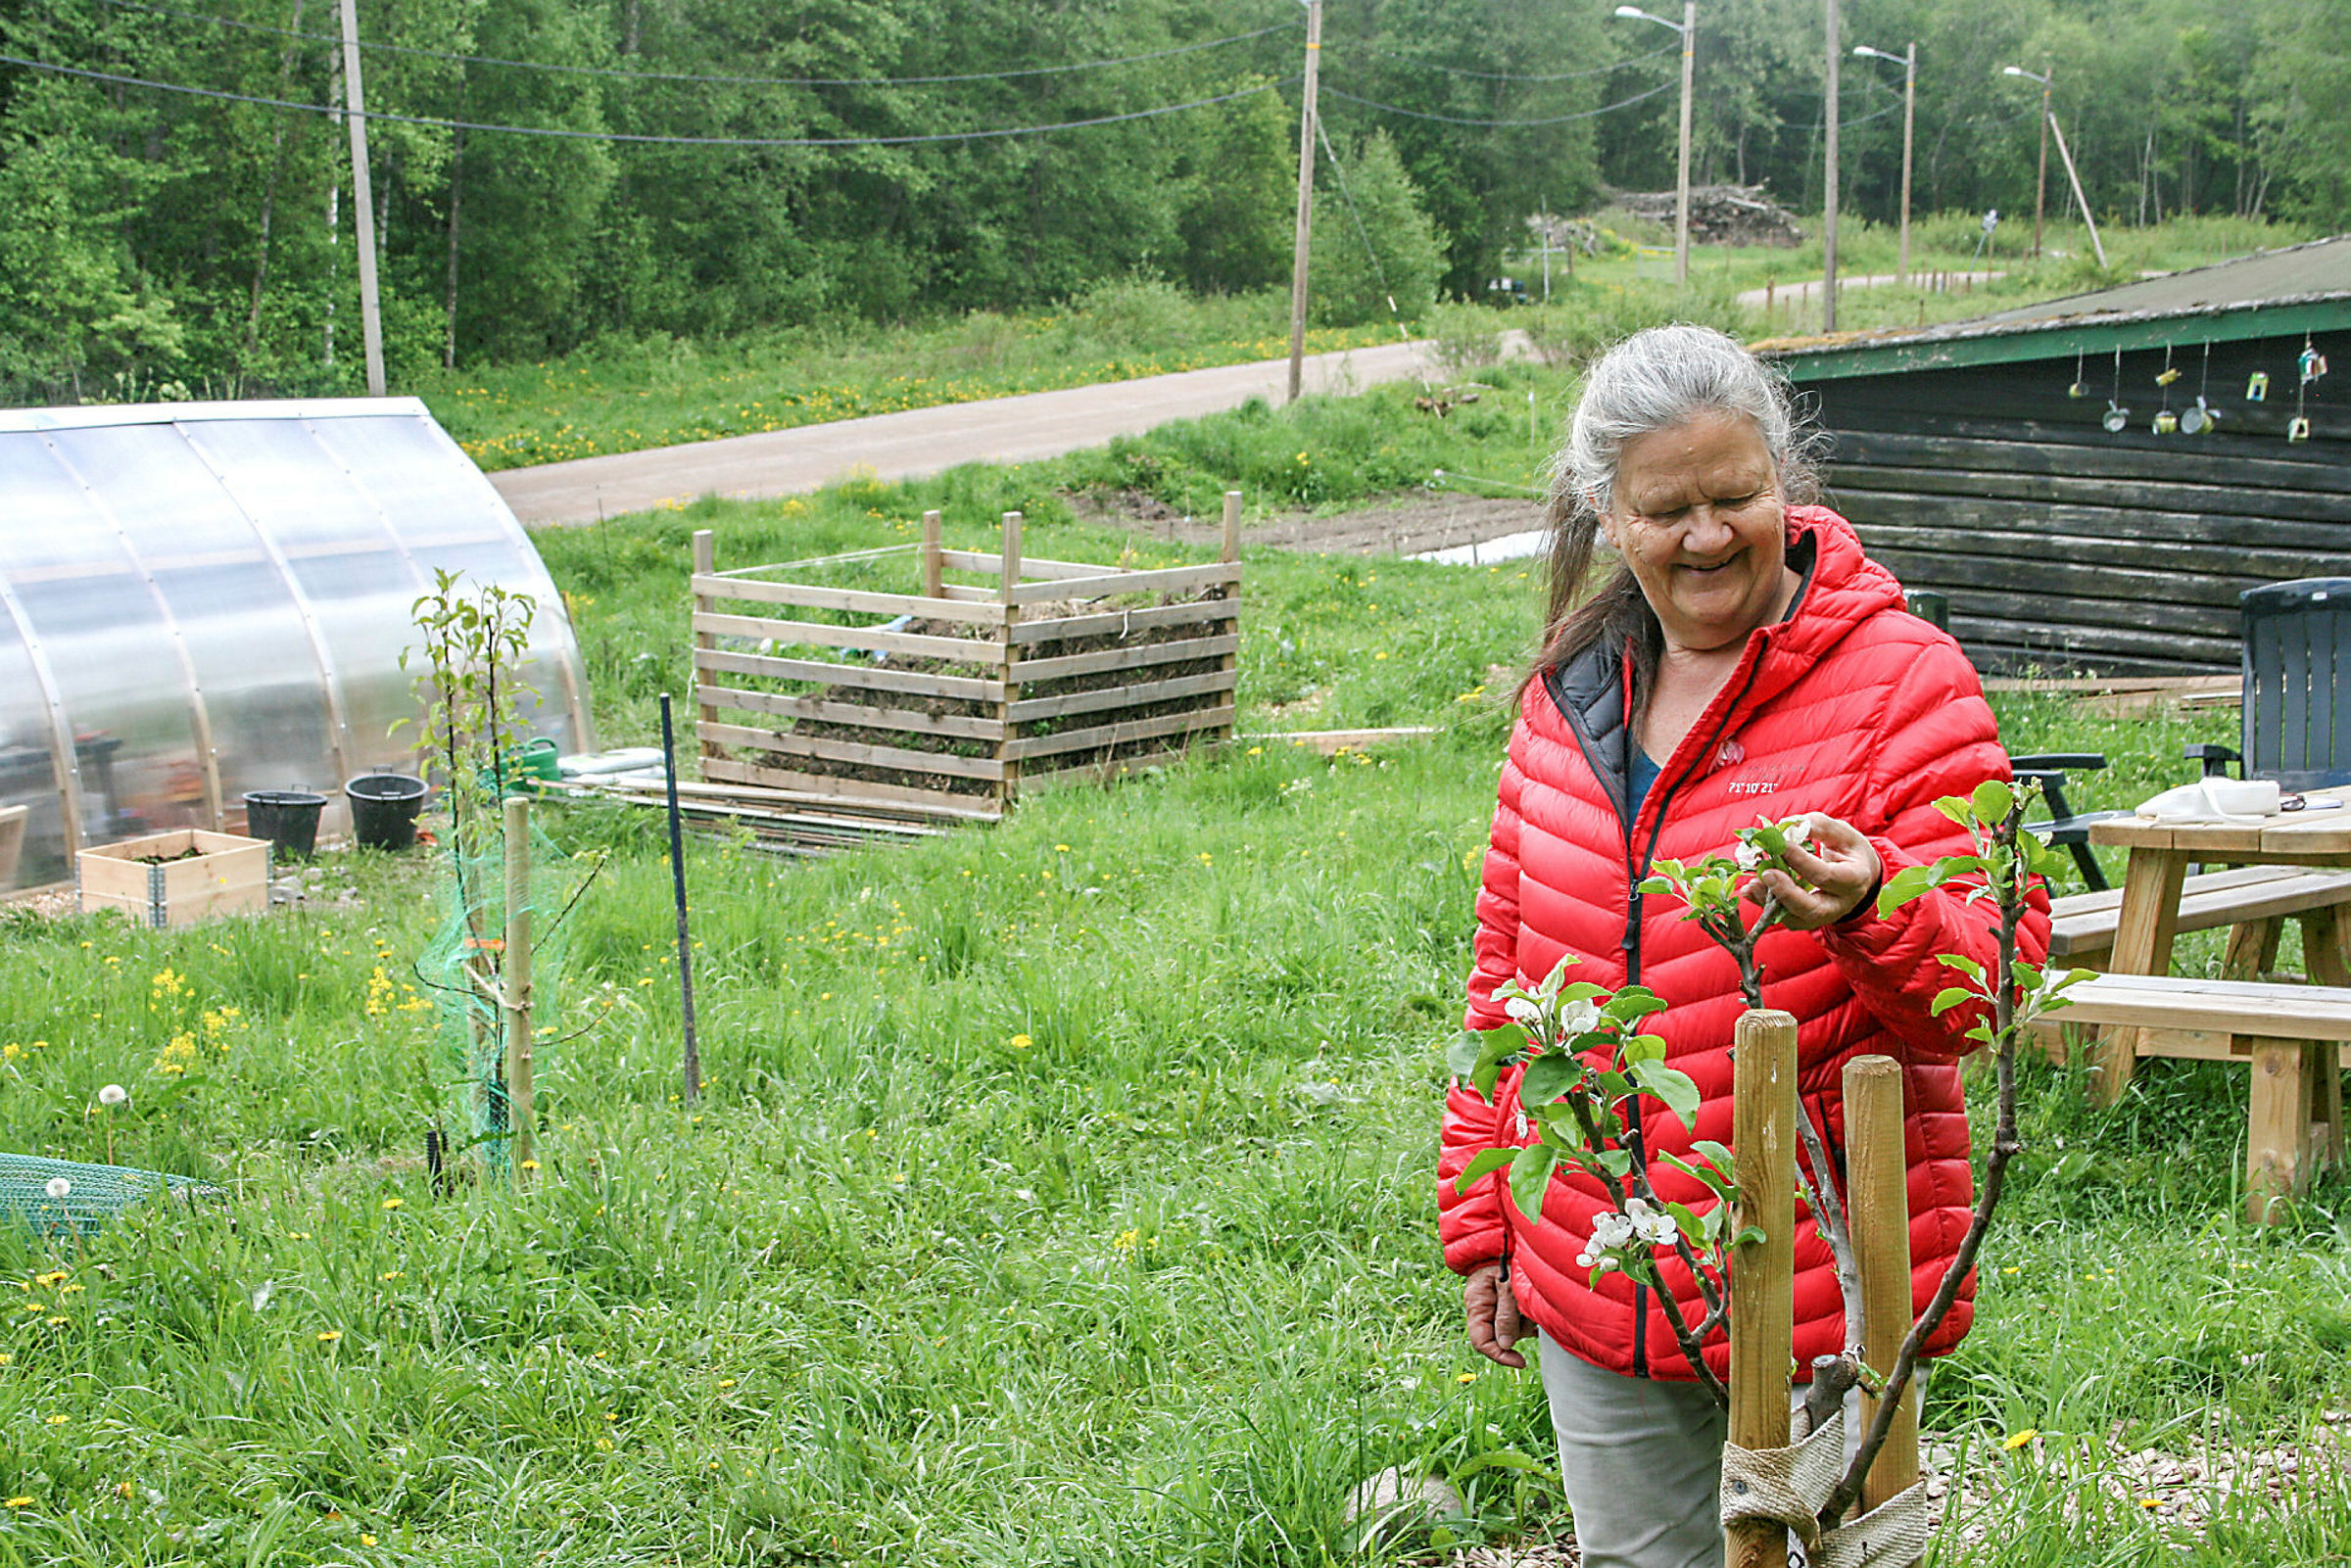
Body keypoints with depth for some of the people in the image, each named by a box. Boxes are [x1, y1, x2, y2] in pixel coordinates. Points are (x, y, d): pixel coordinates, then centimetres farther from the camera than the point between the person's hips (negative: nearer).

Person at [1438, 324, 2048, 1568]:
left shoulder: (1901, 681, -9)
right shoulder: (1569, 694, 6)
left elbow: (1995, 970, -13)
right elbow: (1509, 966, 15)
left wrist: (1870, 908, -34)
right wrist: (1482, 1221, 15)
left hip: (1822, 1290, -5)